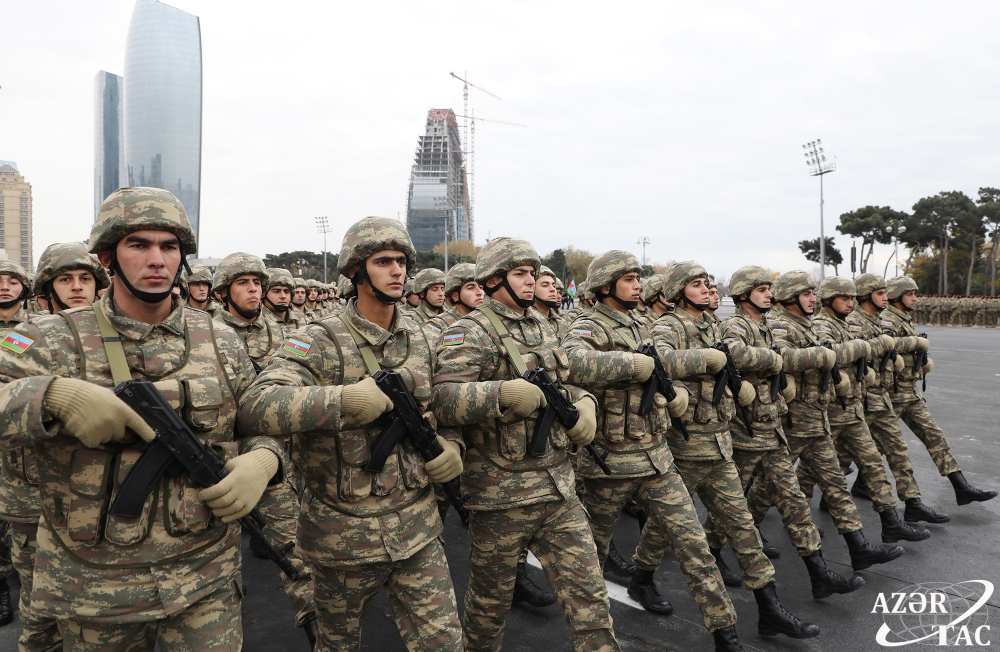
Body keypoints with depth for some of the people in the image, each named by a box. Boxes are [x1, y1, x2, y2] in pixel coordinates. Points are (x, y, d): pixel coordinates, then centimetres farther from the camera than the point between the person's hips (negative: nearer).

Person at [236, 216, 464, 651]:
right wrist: (344, 399, -36)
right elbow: (254, 408, -29)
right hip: (345, 531, -3)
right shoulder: (320, 342, -15)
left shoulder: (419, 341, 4)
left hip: (418, 526, 4)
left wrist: (449, 442, -1)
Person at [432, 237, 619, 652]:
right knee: (491, 600, 15)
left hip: (559, 488, 6)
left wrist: (583, 403, 4)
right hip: (500, 494, -6)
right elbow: (443, 400, -25)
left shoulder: (542, 330, 12)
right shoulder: (470, 333, -12)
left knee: (589, 594, 7)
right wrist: (504, 393, -36)